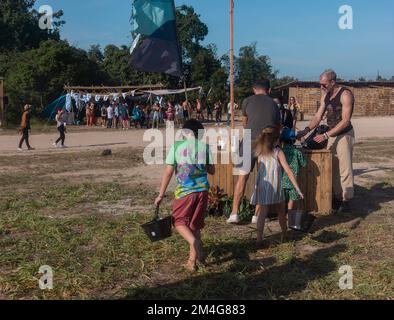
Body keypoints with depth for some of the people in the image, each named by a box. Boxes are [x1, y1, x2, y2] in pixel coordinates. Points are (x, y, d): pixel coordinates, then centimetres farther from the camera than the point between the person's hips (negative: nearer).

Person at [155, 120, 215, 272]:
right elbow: (212, 170, 4)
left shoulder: (176, 146, -4)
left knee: (179, 222, 13)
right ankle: (193, 260, 16)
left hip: (184, 191, -2)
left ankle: (194, 242, -16)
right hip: (202, 190, 3)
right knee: (195, 225, 15)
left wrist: (161, 194, 0)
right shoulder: (204, 146, 0)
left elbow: (168, 172, -5)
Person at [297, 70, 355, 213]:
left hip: (344, 135, -7)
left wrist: (325, 135, -23)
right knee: (332, 167, 7)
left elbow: (345, 121, -20)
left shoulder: (345, 95, -16)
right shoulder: (325, 95, 8)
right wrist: (307, 130, -8)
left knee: (344, 168, -5)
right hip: (332, 135, 8)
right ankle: (337, 198, 15)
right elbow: (318, 116, 9)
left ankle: (346, 201, 2)